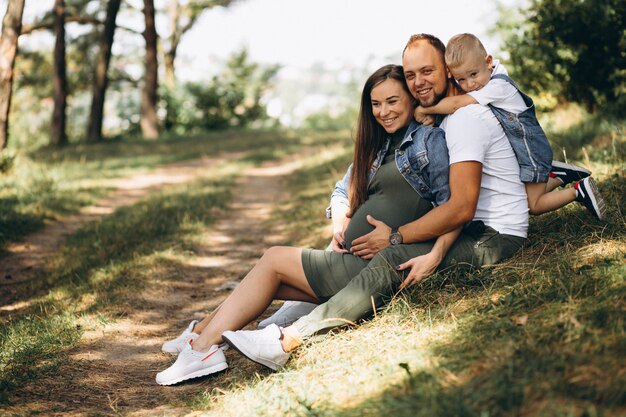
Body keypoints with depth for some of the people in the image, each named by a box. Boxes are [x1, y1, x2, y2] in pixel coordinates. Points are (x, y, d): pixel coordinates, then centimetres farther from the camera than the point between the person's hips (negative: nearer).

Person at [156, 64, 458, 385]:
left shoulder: (430, 139, -6)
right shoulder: (378, 146, 20)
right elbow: (343, 192, 22)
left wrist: (434, 257, -29)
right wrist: (340, 225, 0)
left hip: (375, 272, -8)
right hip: (355, 262, 8)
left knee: (273, 260, -3)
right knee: (271, 282, 4)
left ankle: (203, 346, 1)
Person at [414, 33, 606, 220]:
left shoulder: (498, 86, -27)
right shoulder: (482, 82, -2)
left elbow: (456, 104, -34)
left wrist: (425, 109, -24)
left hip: (531, 152, -9)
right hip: (517, 155, 9)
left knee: (533, 206, 0)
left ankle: (580, 190, 9)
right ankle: (558, 175, 27)